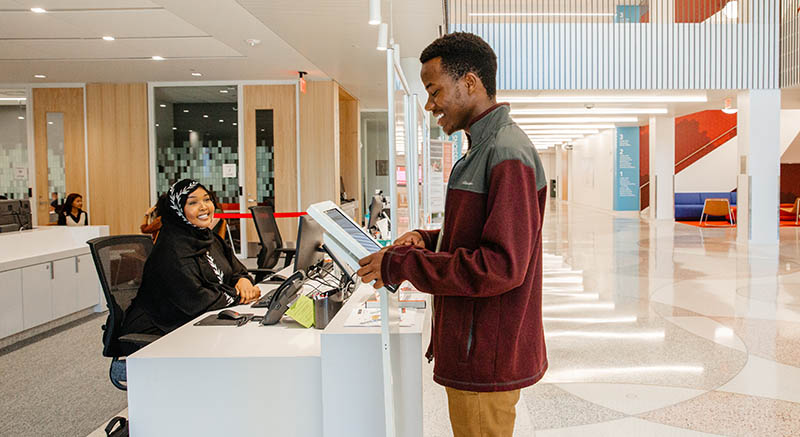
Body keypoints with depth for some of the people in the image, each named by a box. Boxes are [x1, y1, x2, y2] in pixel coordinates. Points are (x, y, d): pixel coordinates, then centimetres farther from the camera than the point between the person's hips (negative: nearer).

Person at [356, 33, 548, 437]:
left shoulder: (506, 153, -20)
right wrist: (427, 240, 5)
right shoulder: (485, 148, 14)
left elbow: (501, 266, -26)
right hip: (475, 350, 10)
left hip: (486, 359, -10)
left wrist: (401, 266, -21)